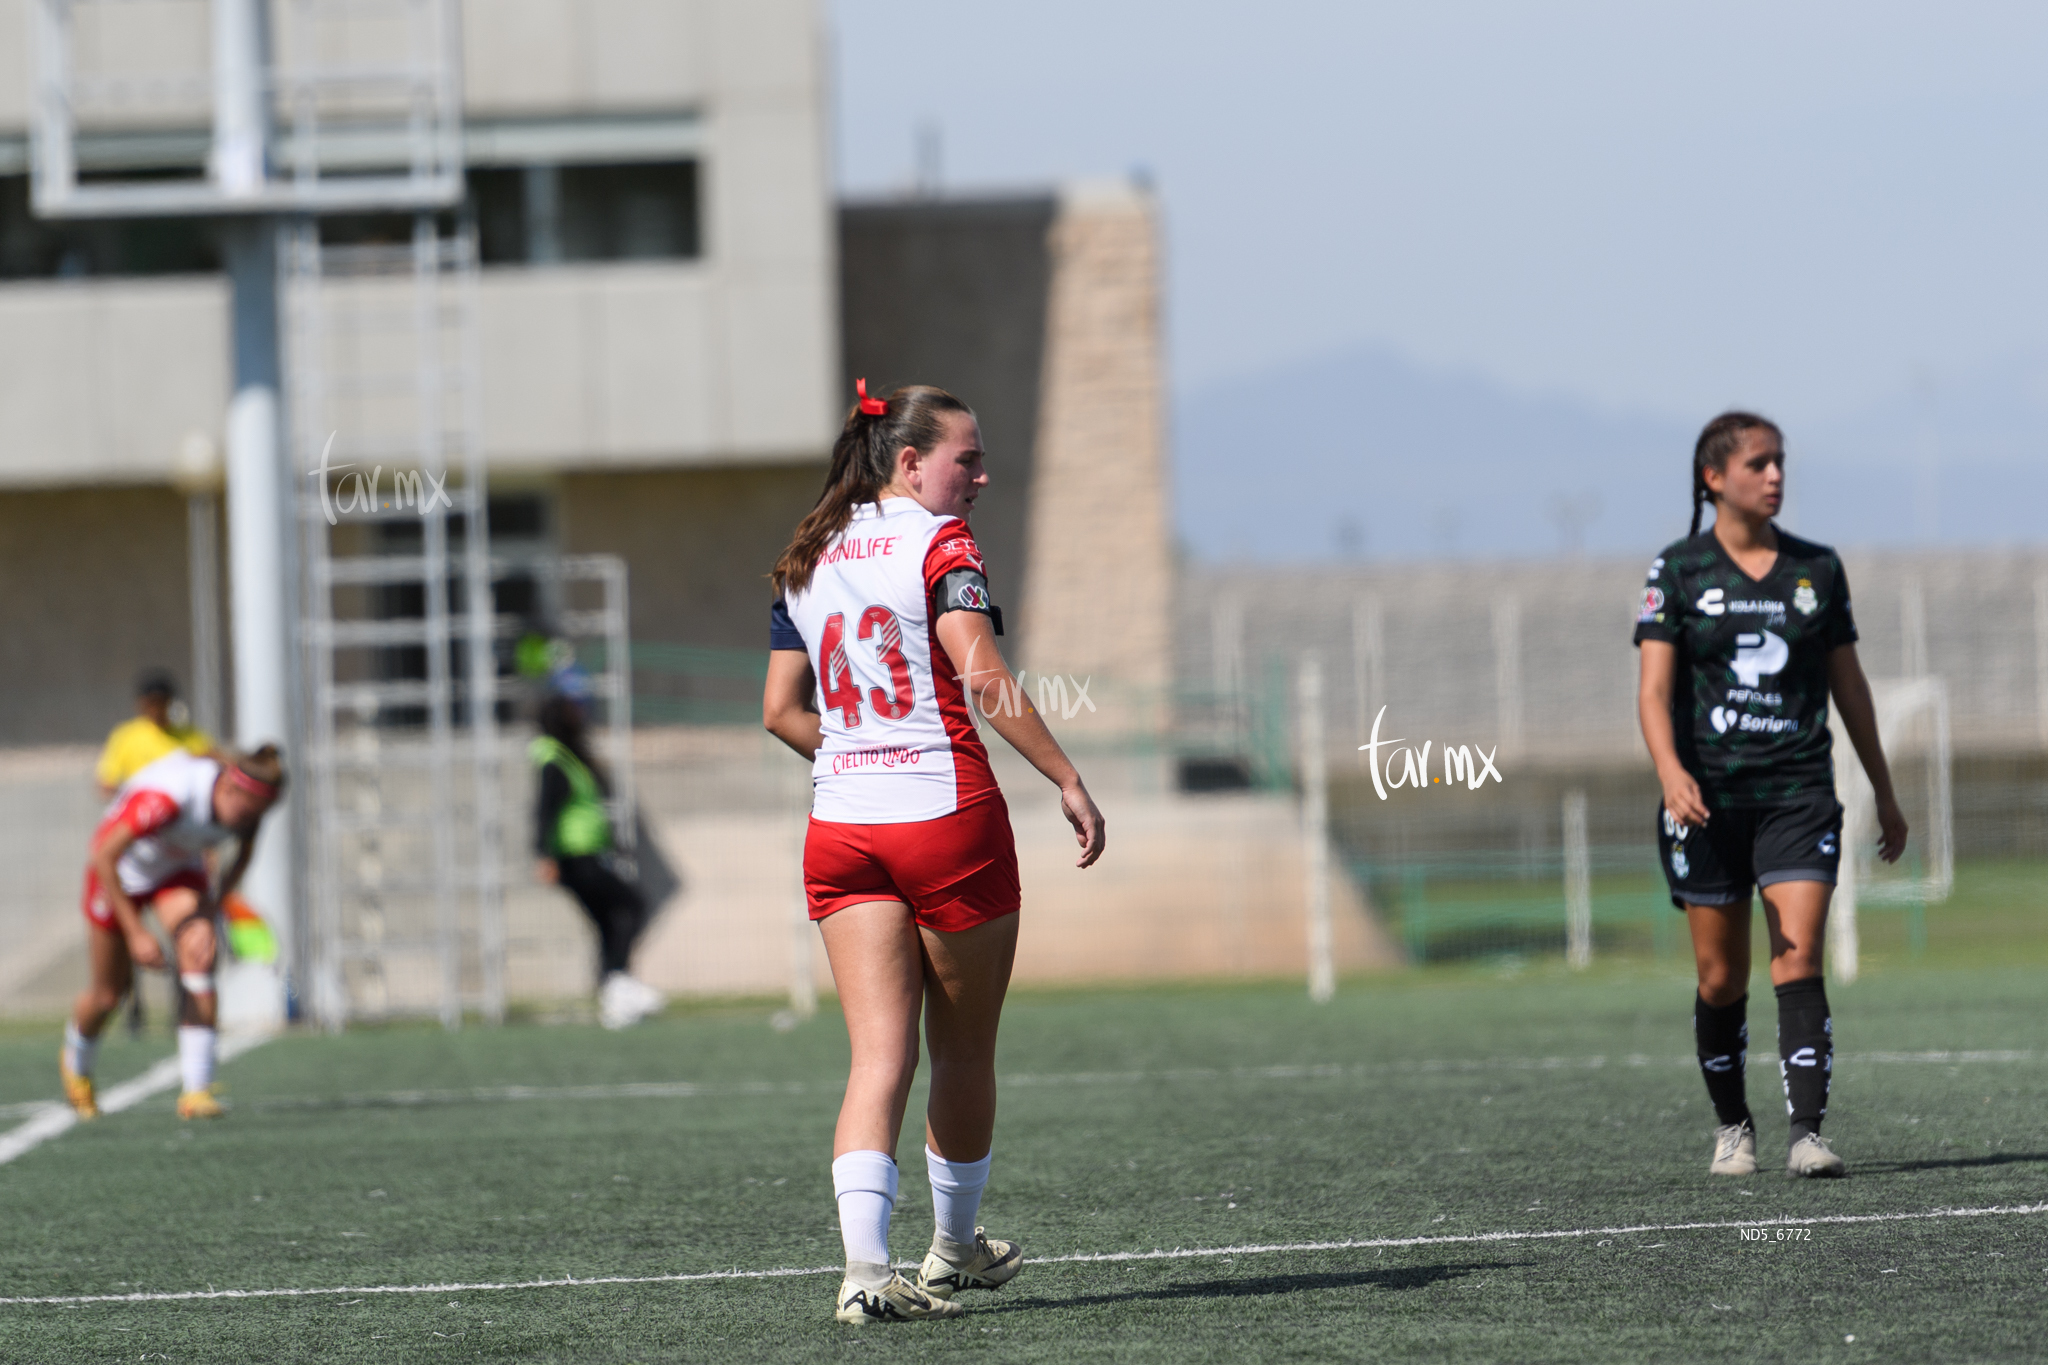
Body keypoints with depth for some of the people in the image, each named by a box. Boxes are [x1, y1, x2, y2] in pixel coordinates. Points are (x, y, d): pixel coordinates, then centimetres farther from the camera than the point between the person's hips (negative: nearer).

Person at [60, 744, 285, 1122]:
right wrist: (135, 932, -35)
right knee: (110, 991, 7)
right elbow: (104, 855, -35)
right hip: (120, 872, -4)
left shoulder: (247, 801, -23)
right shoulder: (167, 796, -42)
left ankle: (196, 1090, -21)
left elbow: (242, 860, -3)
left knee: (199, 957, -22)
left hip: (179, 870, 4)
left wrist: (209, 913, -15)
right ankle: (75, 1064, 42)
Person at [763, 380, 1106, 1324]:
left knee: (880, 1054, -2)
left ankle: (865, 1264, -19)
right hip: (949, 820, -5)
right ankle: (954, 1250, 28)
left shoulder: (807, 563, 13)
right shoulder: (939, 544, -7)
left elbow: (781, 712, 14)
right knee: (965, 1050, 14)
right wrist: (1069, 782, -16)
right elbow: (982, 679, -19)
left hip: (840, 825, 5)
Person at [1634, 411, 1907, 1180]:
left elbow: (1849, 685, 16)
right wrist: (1671, 772, -25)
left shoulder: (1817, 568, 8)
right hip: (1708, 796, -1)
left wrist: (1885, 793, 18)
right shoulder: (1678, 570, 1)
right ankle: (1732, 1128, 22)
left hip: (1798, 792, 1)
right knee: (1721, 980, 4)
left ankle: (1806, 1133, -20)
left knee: (1800, 961, -14)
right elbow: (1655, 689, -7)